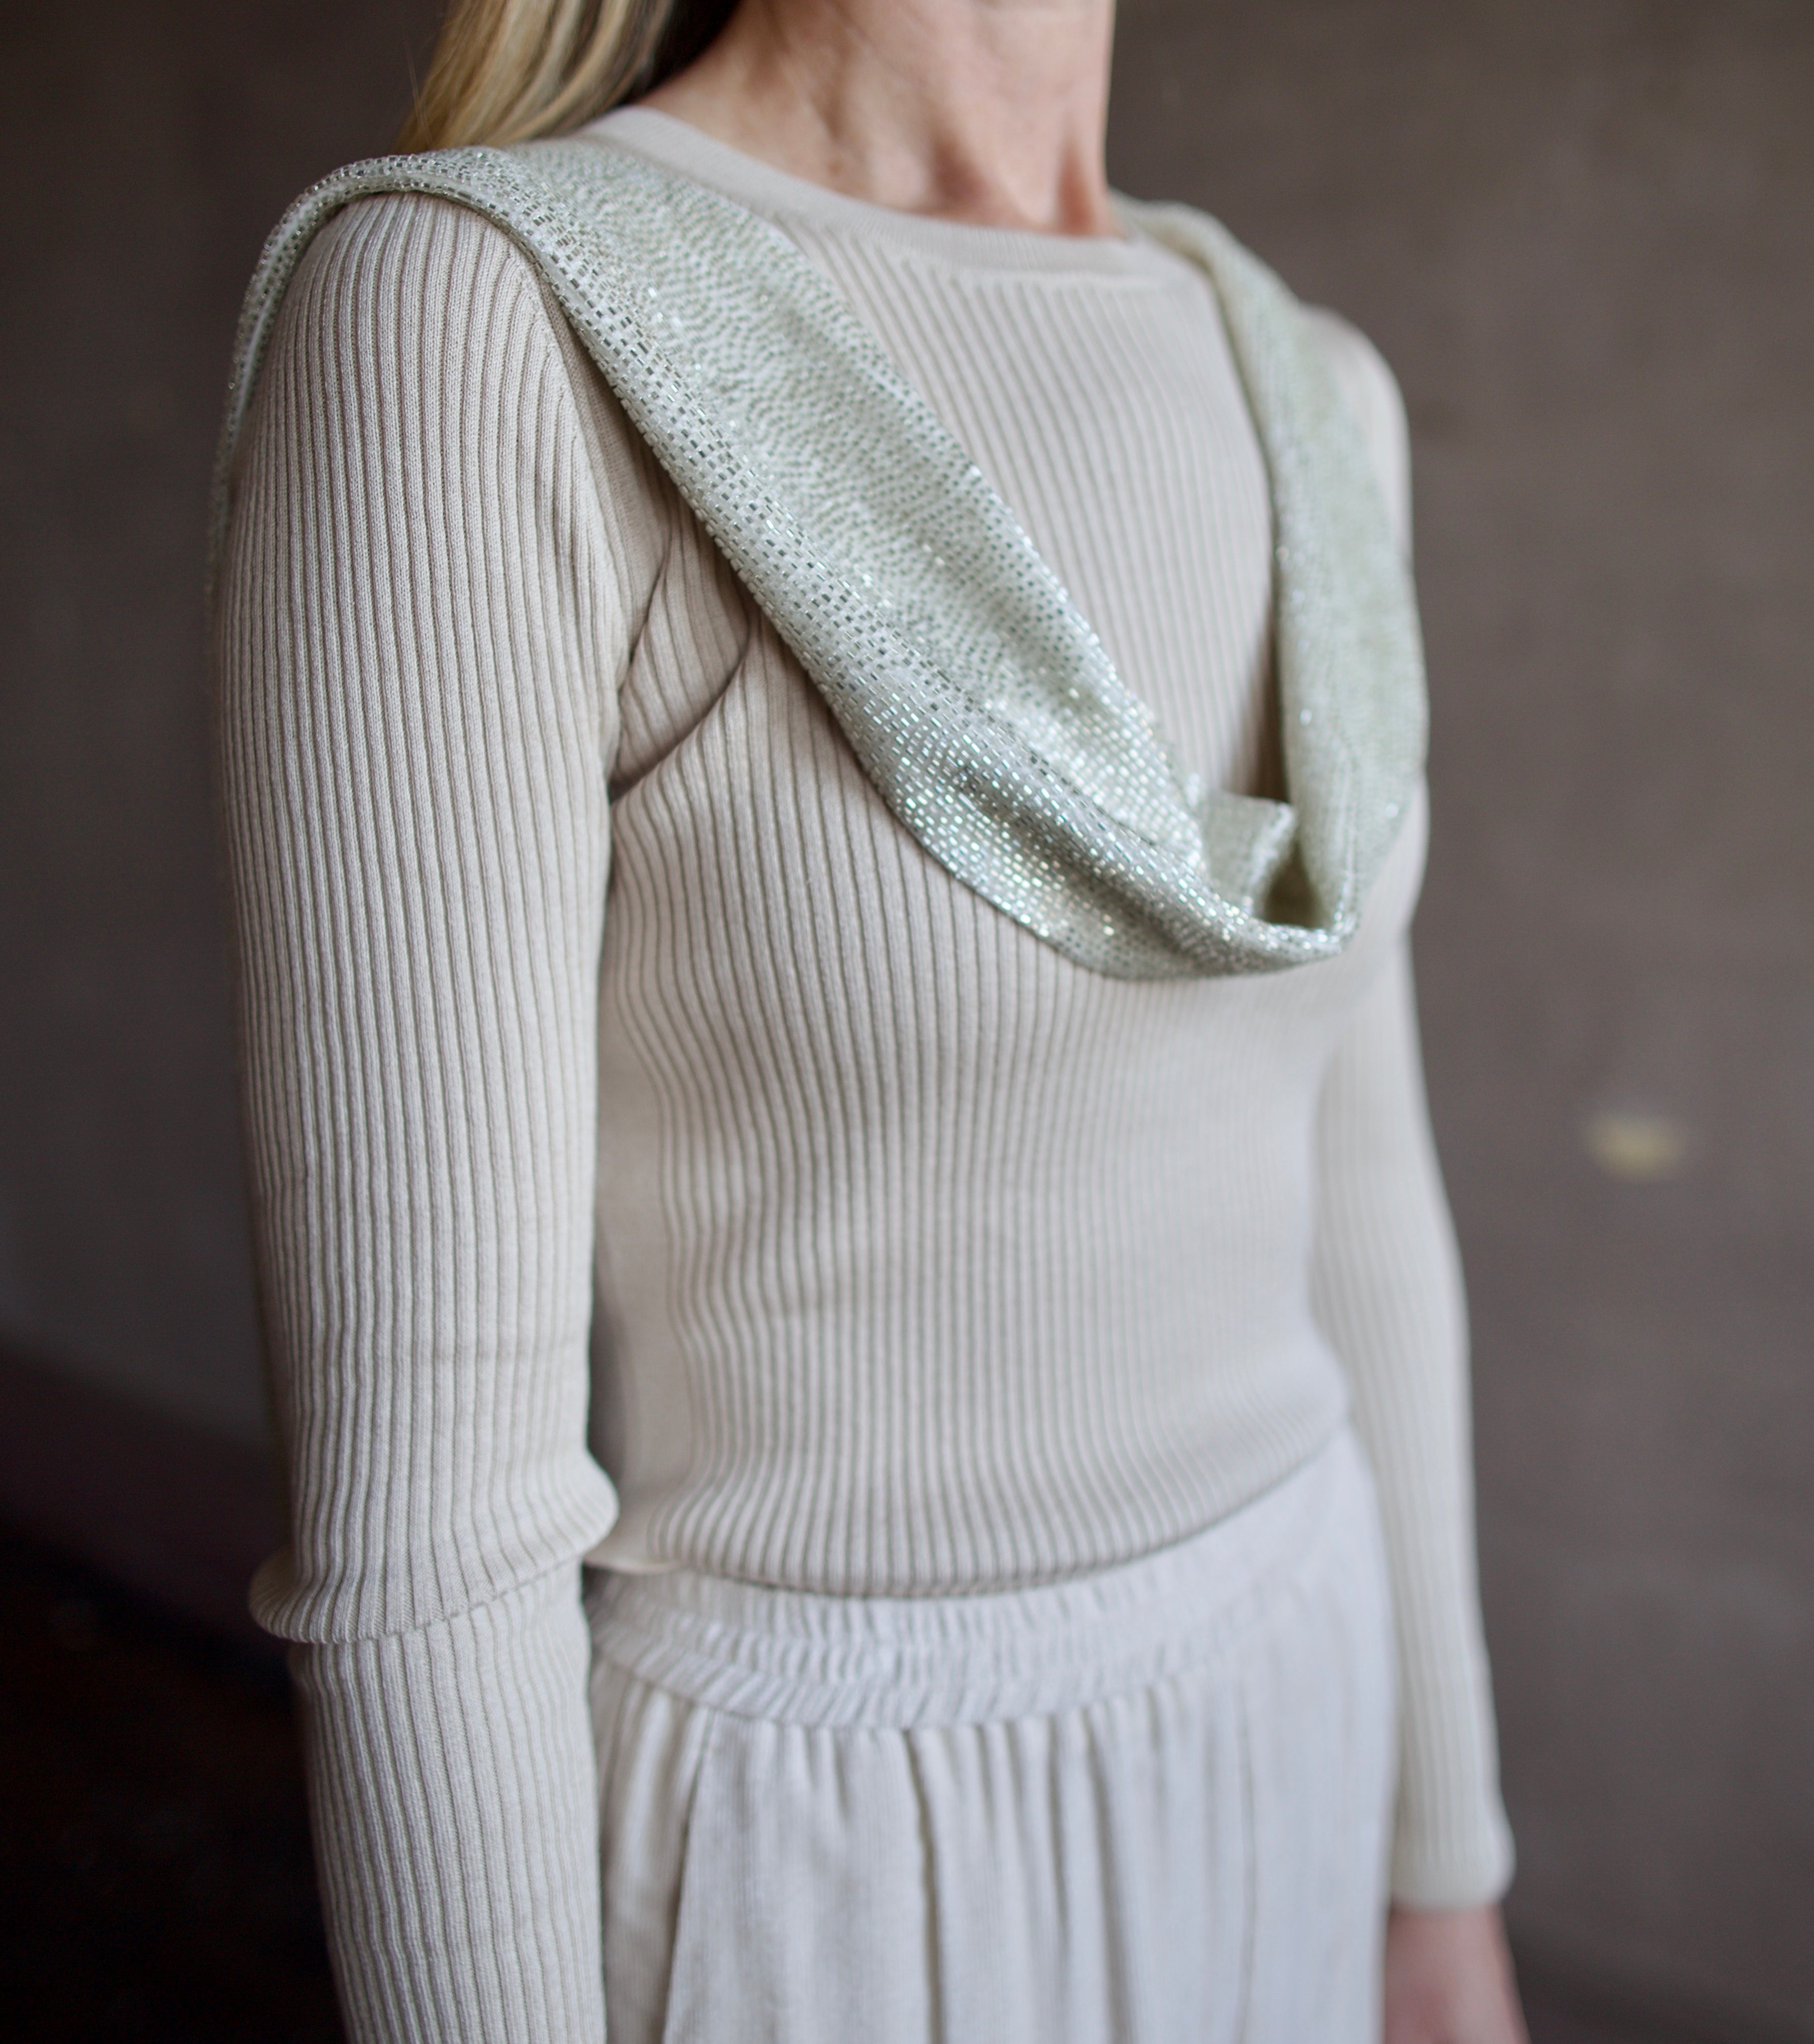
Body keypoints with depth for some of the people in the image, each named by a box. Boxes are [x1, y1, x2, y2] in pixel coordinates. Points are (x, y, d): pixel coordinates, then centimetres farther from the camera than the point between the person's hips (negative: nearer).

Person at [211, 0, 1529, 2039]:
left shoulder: (1274, 404, 1)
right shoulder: (458, 335, -22)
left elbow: (1327, 1187, 5)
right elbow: (412, 1461, -21)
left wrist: (1440, 1878, 13)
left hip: (1234, 1744, 7)